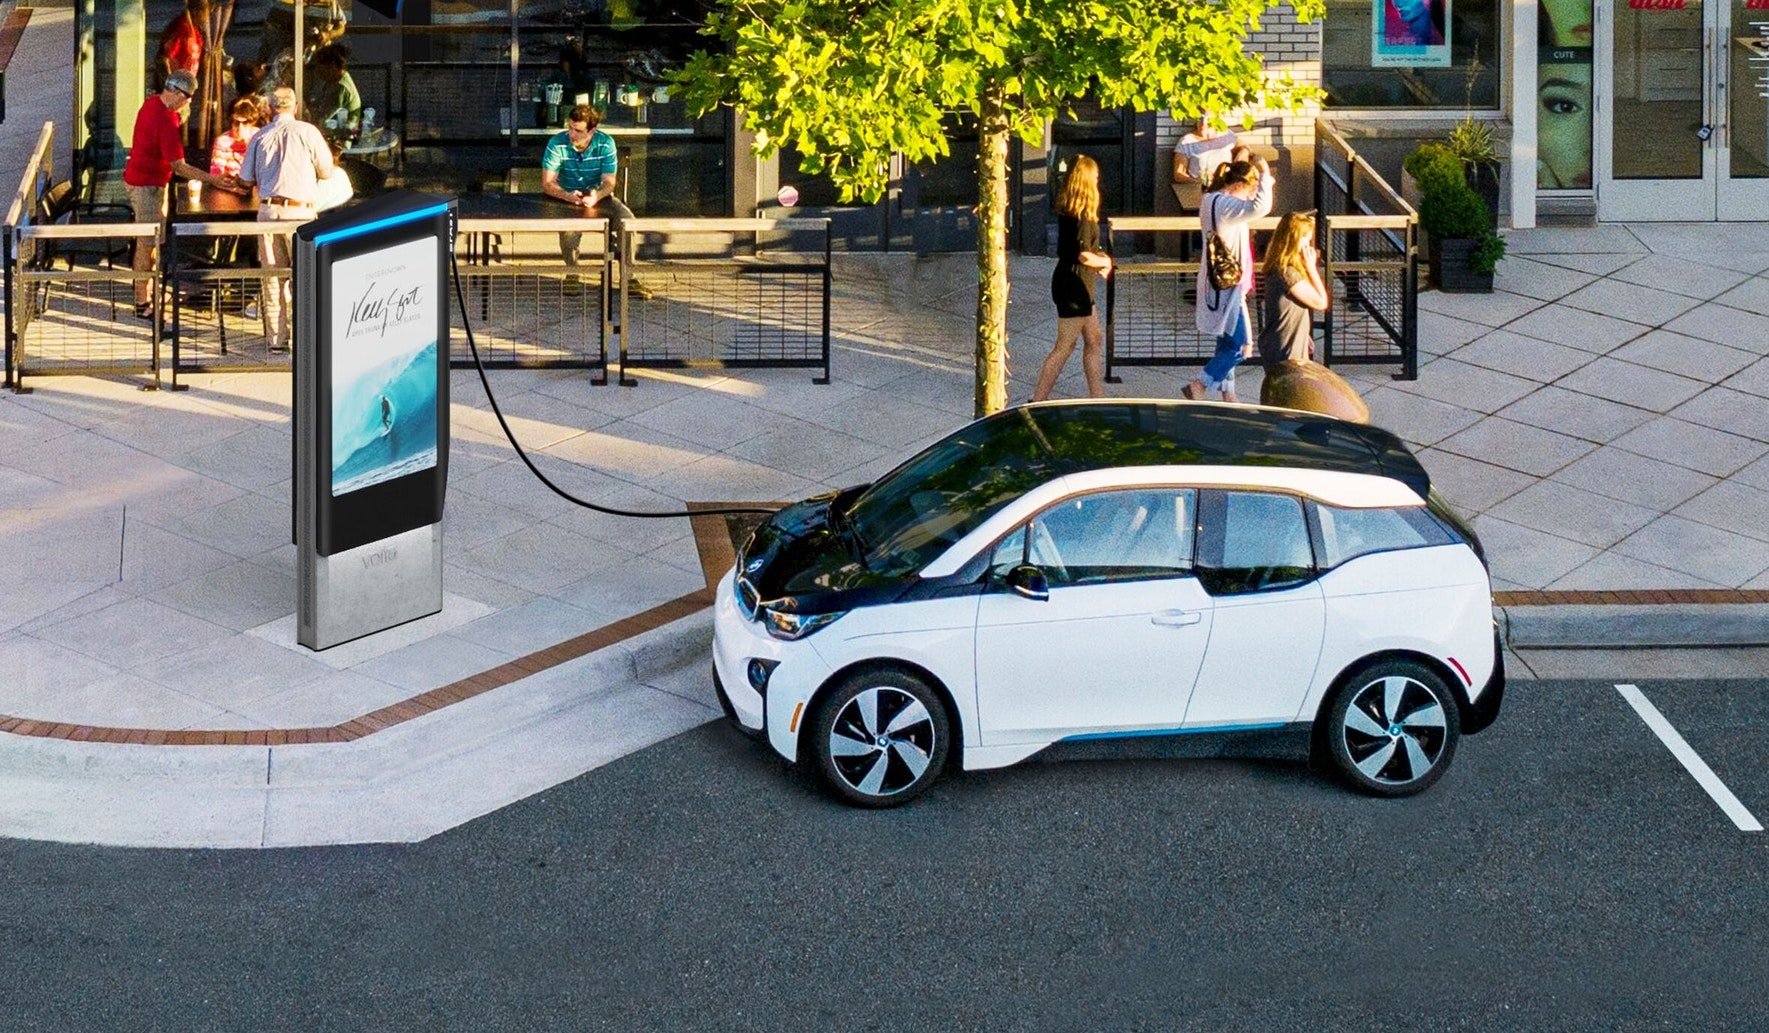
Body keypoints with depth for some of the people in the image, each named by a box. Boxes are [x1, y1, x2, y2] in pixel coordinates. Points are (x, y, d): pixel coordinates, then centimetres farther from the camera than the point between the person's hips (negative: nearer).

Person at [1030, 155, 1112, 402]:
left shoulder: (1066, 210, 7)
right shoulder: (1083, 215, -21)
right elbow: (1084, 256, -24)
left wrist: (1098, 257, 6)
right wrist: (1105, 261, -5)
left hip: (1068, 281, 10)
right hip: (1074, 285, -10)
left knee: (1095, 340, 16)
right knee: (1065, 347, -1)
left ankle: (1097, 396, 21)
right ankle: (1037, 402, 3)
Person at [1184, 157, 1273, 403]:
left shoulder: (1212, 200, 9)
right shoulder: (1224, 205, -23)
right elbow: (1261, 206, -38)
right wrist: (1265, 175, -24)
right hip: (1227, 287, -11)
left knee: (1228, 343, 19)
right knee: (1238, 347, -6)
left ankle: (1227, 393, 28)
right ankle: (1198, 387, -4)